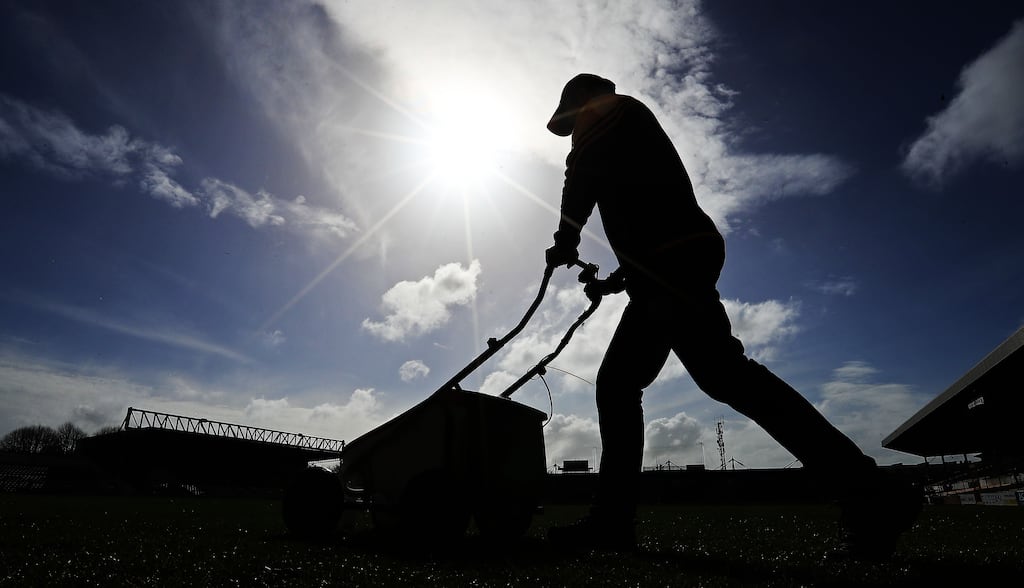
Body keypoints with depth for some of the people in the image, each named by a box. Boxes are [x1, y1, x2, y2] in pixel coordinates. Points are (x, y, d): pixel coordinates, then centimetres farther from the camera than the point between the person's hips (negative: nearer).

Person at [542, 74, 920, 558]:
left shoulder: (608, 110, 14)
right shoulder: (631, 135, 38)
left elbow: (581, 178, -1)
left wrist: (565, 243, 12)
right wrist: (618, 278, 29)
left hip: (671, 262, -10)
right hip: (671, 264, 10)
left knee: (722, 371, -21)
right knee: (617, 382, 5)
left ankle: (866, 490, -18)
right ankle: (612, 518, 4)